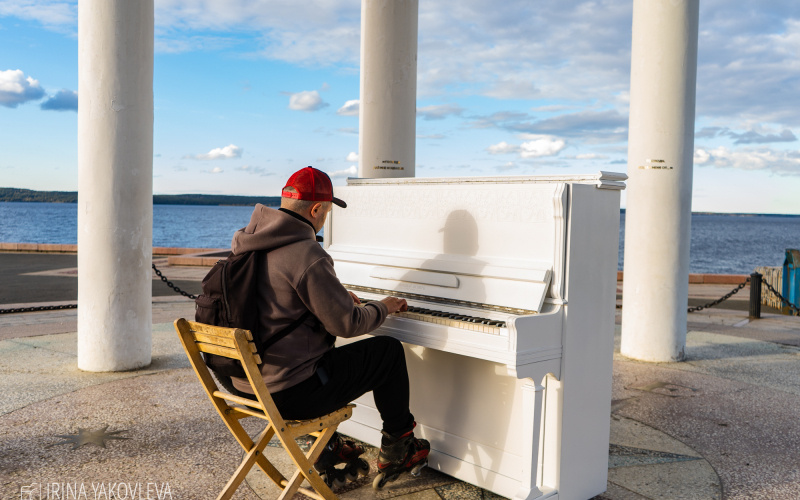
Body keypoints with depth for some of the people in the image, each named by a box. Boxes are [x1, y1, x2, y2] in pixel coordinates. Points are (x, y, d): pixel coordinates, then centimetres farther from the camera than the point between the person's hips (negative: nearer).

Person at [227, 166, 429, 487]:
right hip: (289, 393, -9)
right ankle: (396, 449, 22)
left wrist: (337, 296, 27)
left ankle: (326, 446, 39)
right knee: (389, 351, 5)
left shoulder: (248, 243, 6)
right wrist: (382, 308, 3)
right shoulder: (307, 255, -22)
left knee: (325, 349, 36)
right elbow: (348, 324, -16)